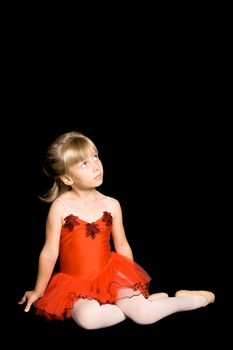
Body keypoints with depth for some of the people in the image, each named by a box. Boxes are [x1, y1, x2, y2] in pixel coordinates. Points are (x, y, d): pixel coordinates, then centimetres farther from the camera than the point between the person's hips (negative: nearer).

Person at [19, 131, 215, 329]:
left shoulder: (111, 205, -2)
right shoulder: (61, 207, -12)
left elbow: (122, 246, 9)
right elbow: (50, 253, -5)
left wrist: (132, 283, 14)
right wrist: (38, 291, 3)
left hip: (110, 274, 2)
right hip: (75, 282, -1)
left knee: (144, 315, -18)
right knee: (88, 318, -32)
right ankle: (148, 301, -13)